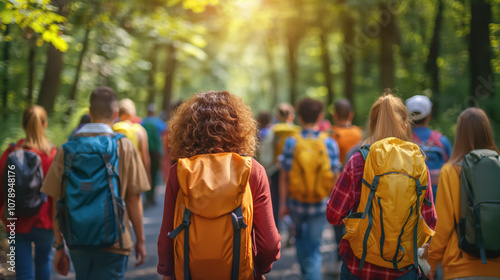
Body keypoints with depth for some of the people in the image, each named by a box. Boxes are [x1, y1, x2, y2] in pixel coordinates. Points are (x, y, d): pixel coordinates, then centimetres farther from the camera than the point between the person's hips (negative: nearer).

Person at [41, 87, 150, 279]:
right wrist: (140, 240, 5)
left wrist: (59, 246, 9)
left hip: (77, 243, 4)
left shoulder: (67, 148, 0)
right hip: (113, 242, -3)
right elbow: (133, 199, -6)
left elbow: (57, 203, 1)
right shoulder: (124, 146, -6)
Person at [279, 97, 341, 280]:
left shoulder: (291, 143, -8)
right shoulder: (330, 143, -7)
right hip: (320, 204, -1)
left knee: (300, 235, 28)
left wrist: (283, 203, 2)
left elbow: (284, 177, -6)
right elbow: (334, 176, -5)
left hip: (296, 203, 1)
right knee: (314, 246, 8)